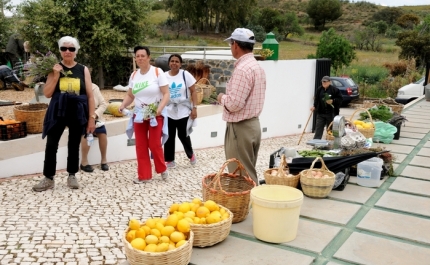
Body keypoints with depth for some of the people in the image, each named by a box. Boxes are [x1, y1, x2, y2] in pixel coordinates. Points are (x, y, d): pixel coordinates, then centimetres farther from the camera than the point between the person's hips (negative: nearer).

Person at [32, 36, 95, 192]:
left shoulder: (83, 70, 1)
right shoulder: (55, 69, 1)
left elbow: (90, 96, 1)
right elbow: (47, 94, -3)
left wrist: (91, 118, -3)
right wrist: (56, 75, -14)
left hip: (78, 114, 0)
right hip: (58, 112, 0)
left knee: (74, 145, 11)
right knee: (51, 145, 3)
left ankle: (72, 176, 26)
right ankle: (48, 178, 15)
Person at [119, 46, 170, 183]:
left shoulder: (157, 72, -10)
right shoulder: (134, 75, 6)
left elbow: (166, 94, -12)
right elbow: (130, 95, 11)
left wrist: (160, 108, -27)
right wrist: (123, 105, -8)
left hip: (155, 115, -4)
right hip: (138, 115, 5)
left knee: (154, 145, -2)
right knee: (140, 146, 5)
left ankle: (162, 169, 24)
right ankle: (144, 175, 16)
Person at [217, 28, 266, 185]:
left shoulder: (242, 69, -20)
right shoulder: (257, 67, 11)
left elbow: (234, 104, -25)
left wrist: (222, 98, -5)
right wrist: (227, 97, 16)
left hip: (240, 127, -10)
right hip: (253, 124, 10)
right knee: (249, 173, 17)